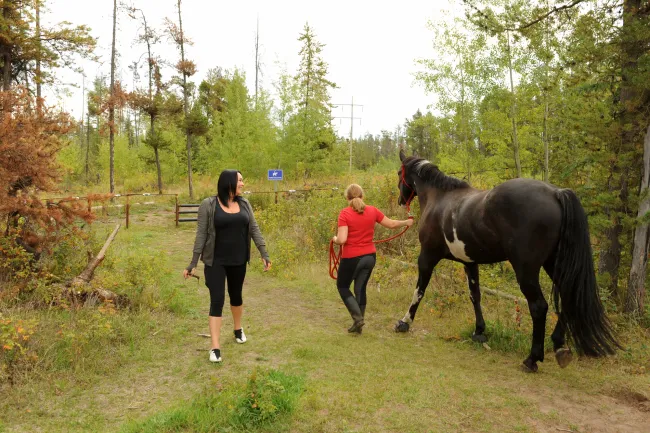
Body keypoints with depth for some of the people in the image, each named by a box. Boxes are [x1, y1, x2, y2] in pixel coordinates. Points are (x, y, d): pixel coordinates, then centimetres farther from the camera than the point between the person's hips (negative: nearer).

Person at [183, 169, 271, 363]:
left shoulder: (244, 204, 2)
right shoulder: (208, 205, -10)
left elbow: (254, 230, 4)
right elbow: (201, 235, -9)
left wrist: (264, 254, -1)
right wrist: (193, 263, -9)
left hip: (238, 261, 4)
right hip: (216, 262, -4)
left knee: (236, 295, 20)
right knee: (217, 300, -6)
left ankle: (238, 329, 44)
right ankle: (215, 347, -1)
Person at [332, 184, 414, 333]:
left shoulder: (344, 214, -15)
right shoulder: (372, 211, -1)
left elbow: (342, 240, -21)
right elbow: (391, 224, 10)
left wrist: (335, 239, 1)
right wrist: (406, 222, 28)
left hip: (351, 258, -5)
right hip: (370, 257, 5)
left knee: (342, 286, 15)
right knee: (361, 288, 16)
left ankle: (358, 318, 1)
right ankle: (358, 325, 22)